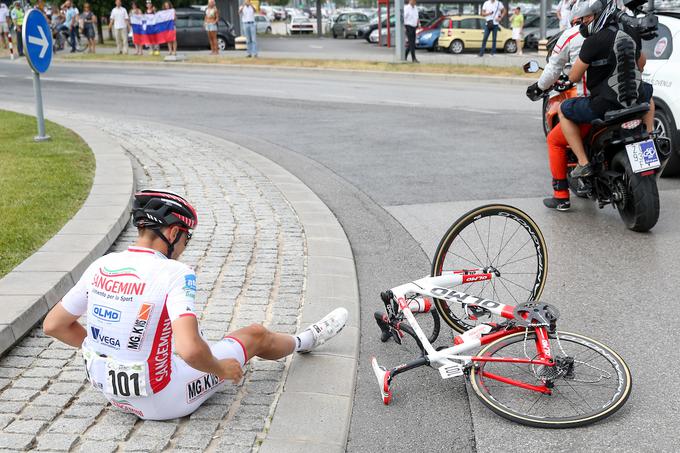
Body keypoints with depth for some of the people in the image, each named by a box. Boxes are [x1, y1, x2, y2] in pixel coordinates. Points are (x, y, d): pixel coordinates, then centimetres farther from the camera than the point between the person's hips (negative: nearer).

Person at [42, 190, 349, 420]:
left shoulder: (101, 266, -5)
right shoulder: (175, 274, -23)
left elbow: (53, 325, 2)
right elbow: (191, 350, -35)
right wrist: (221, 368, -13)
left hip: (112, 393, 5)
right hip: (162, 400, -5)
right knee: (256, 335, 16)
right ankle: (305, 341, 46)